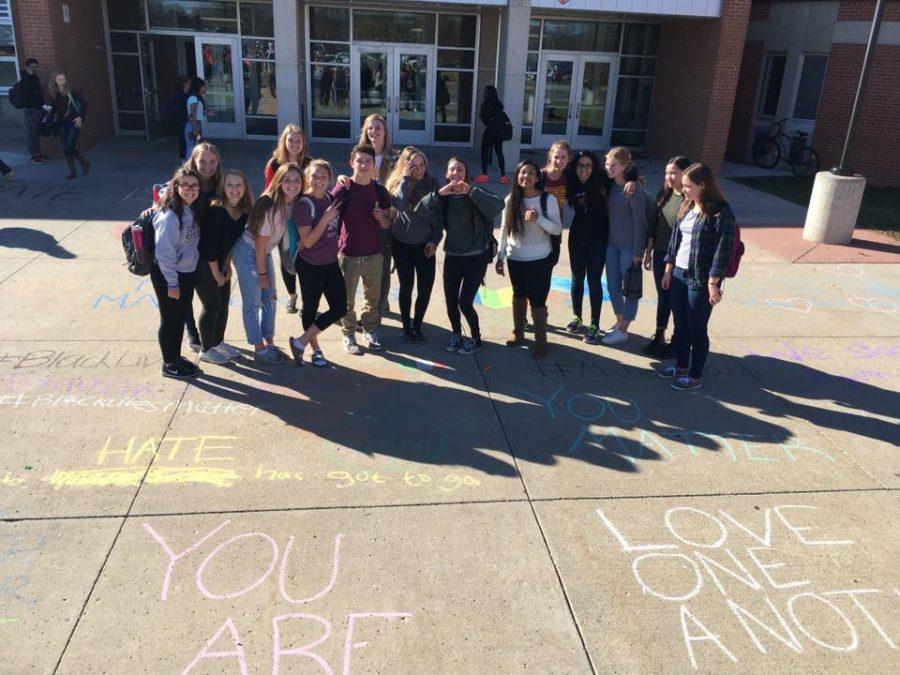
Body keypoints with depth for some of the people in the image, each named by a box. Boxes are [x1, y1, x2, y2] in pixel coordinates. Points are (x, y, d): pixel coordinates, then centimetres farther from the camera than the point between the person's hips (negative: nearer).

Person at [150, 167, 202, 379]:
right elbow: (164, 252, -23)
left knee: (181, 317, 19)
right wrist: (172, 283, -19)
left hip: (188, 273, 8)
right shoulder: (170, 216, -23)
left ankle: (176, 357, 35)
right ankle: (169, 365, 21)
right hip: (167, 275, -8)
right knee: (170, 319, 7)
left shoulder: (193, 211, 2)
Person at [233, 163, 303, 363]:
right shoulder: (271, 208, -29)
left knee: (270, 298, 12)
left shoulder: (295, 204, -9)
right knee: (253, 302, -1)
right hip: (248, 251, -8)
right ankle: (259, 349, 8)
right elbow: (260, 245, -20)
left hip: (265, 252, 8)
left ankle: (269, 343, 23)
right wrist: (262, 274, -12)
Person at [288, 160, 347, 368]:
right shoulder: (303, 204, -16)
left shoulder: (330, 197, 3)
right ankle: (315, 350, 29)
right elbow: (308, 241, -19)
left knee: (340, 308, 6)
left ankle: (300, 342, 16)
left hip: (331, 263, 7)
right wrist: (326, 217, -23)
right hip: (310, 266, -7)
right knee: (310, 308, 9)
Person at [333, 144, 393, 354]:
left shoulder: (379, 191, 2)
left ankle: (370, 330, 29)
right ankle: (348, 334, 21)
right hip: (349, 254, -3)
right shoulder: (342, 190, -8)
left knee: (373, 297, 14)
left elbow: (387, 225, 9)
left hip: (374, 254, 3)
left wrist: (381, 217, -13)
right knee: (347, 299, 7)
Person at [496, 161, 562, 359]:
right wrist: (500, 256, 5)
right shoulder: (511, 200, -1)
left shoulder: (548, 199, -10)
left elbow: (557, 229, -11)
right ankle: (518, 332, 35)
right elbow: (505, 230, 5)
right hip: (515, 258, 4)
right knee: (519, 296, 18)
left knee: (537, 299, -3)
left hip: (539, 259, -3)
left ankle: (540, 340, 10)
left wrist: (538, 218, -26)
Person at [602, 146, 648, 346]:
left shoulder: (634, 189, -18)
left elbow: (640, 221, -16)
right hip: (612, 243, 7)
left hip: (629, 246, -7)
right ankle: (619, 322, 34)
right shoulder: (611, 185, 3)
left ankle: (623, 330, 17)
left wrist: (637, 252, -15)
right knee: (613, 286, 15)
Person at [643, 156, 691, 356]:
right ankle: (659, 337, 30)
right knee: (662, 297, 17)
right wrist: (648, 250, 12)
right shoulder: (664, 194, 5)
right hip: (660, 254, 6)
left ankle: (677, 341, 22)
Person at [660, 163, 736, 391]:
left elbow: (723, 250, -16)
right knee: (680, 325, 17)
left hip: (700, 280, -7)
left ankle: (695, 377, 16)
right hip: (679, 275, 7)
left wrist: (713, 283, -18)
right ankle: (681, 367, 34)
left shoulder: (721, 212, -15)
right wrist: (668, 270, 13)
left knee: (697, 329, 3)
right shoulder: (686, 207, 8)